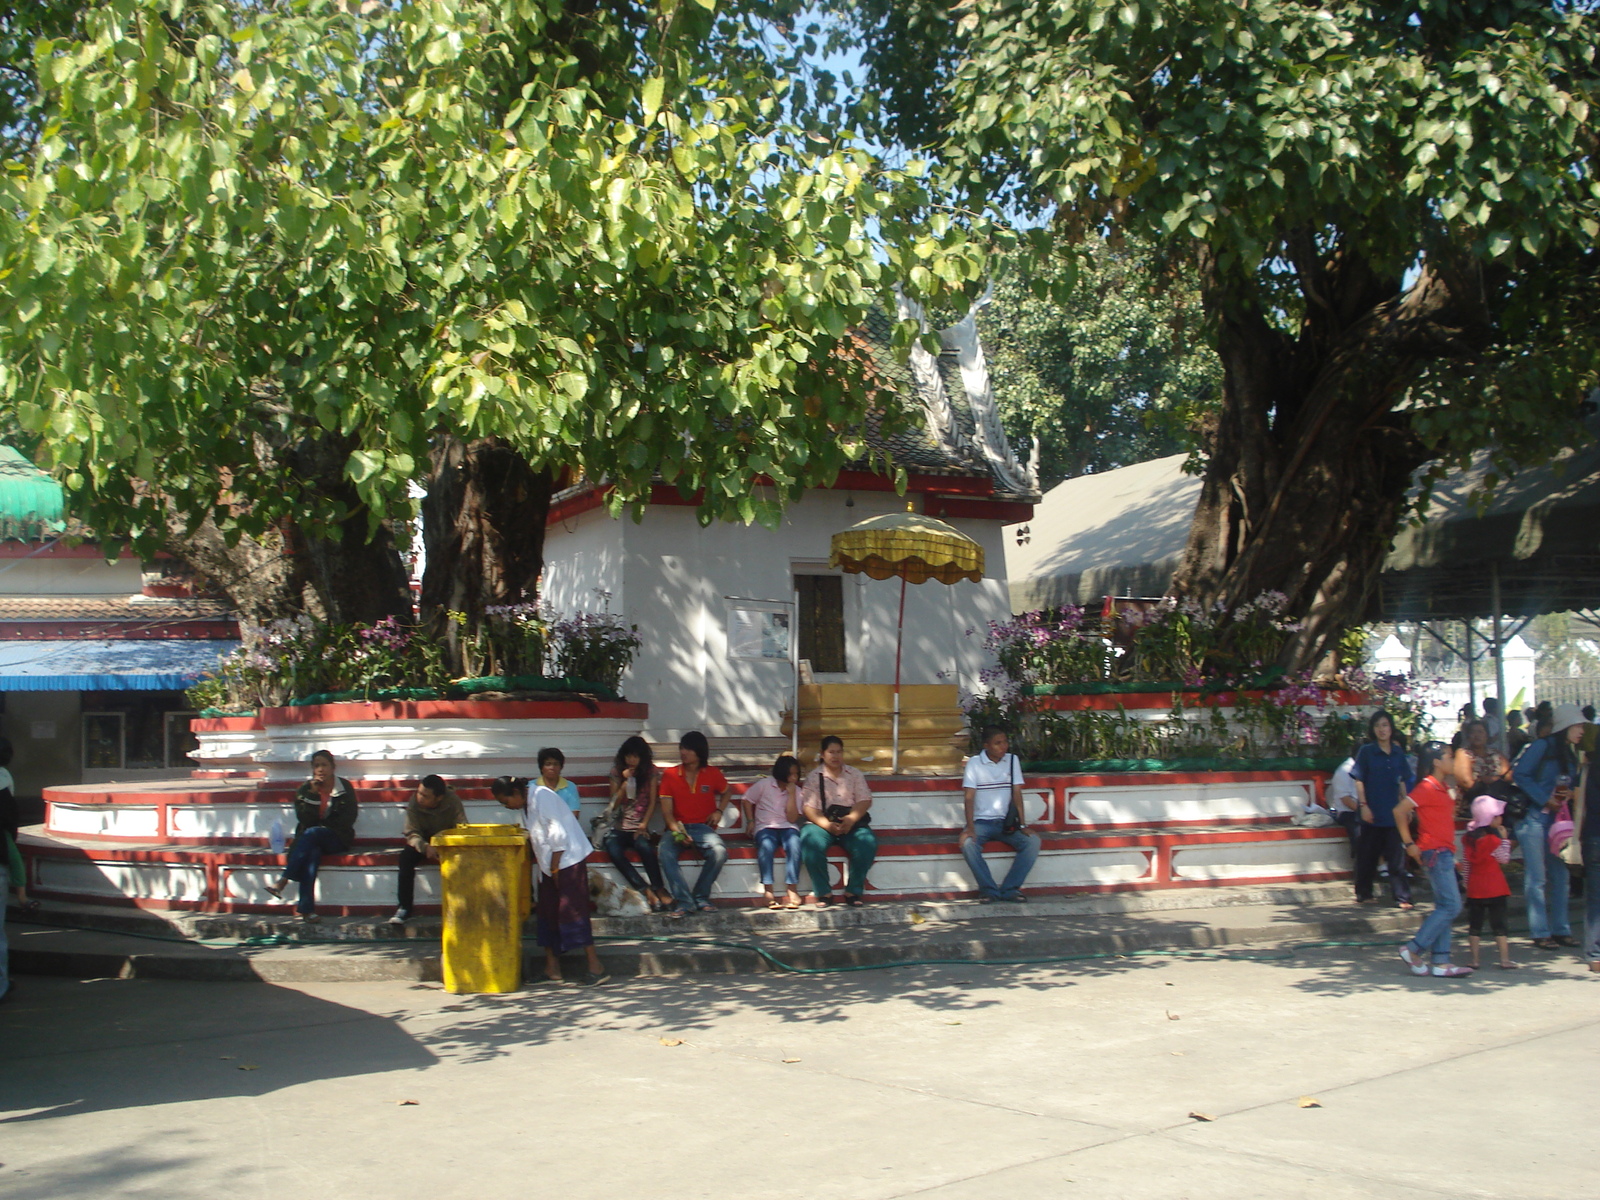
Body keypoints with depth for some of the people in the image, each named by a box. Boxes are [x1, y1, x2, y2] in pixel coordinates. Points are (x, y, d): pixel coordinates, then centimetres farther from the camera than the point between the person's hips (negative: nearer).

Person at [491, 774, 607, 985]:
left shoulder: (542, 796, -15)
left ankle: (595, 967, -10)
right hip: (550, 865, 10)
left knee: (572, 911, -11)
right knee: (547, 913, 8)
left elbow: (558, 834, -18)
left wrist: (555, 868, -16)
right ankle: (552, 970, 13)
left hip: (568, 859, -10)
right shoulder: (525, 806, 13)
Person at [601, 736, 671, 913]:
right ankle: (647, 892, -33)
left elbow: (653, 801, 3)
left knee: (644, 846, -36)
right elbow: (614, 804, 5)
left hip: (640, 827, -1)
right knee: (613, 849, -32)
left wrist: (644, 825, -10)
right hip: (620, 827, 1)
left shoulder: (650, 772, 7)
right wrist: (625, 782, -8)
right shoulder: (617, 772, 9)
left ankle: (660, 890, -28)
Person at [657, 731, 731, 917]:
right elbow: (667, 812, -2)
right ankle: (684, 902, -30)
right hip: (678, 827, 0)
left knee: (719, 851, -32)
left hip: (703, 827, 0)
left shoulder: (712, 774, 5)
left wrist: (719, 811, 6)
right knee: (666, 851, -33)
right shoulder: (669, 775, 2)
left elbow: (725, 792, 27)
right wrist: (677, 832, -20)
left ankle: (701, 897, -14)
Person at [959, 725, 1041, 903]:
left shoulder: (1012, 760, 6)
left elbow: (1017, 794, 2)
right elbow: (969, 797, -9)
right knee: (968, 843, -34)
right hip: (981, 821, -3)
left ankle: (1010, 889, -16)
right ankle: (988, 889, -19)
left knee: (1033, 841, -23)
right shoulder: (974, 763, -3)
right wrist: (970, 827, -22)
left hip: (1006, 822, 3)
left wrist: (1022, 825, -9)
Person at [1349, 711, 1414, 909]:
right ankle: (1364, 894, 18)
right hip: (1372, 812, -2)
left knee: (1397, 855, -1)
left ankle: (1402, 897, 0)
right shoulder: (1366, 751, -3)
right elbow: (1359, 781, -4)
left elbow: (1403, 781, 11)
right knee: (1368, 855, 7)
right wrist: (1363, 805, -11)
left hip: (1393, 812, 2)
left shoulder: (1398, 752, 6)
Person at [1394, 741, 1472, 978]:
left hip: (1443, 853, 10)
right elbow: (1399, 810, -21)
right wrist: (1409, 843, -18)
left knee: (1444, 907, 8)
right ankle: (1414, 950, -7)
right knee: (1451, 906, -11)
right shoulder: (1427, 787, -13)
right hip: (1435, 852, -10)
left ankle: (1441, 962, 9)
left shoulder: (1441, 788, 16)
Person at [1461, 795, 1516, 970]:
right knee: (1498, 923, 2)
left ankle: (1474, 960, 6)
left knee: (1474, 924, 6)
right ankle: (1505, 960, 5)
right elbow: (1504, 860, -3)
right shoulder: (1494, 840, -14)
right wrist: (1505, 839, 1)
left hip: (1474, 888, 4)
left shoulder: (1467, 839, 3)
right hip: (1494, 888, -4)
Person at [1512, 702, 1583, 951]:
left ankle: (1561, 930, 17)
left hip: (1558, 819, 7)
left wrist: (1569, 794, -4)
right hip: (1535, 817, -7)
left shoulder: (1571, 754, 14)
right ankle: (1540, 933, 1)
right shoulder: (1542, 747, -8)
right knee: (1537, 879, -3)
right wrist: (1545, 799, -17)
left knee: (1559, 875, 9)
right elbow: (1519, 774, -14)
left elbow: (1571, 784, 19)